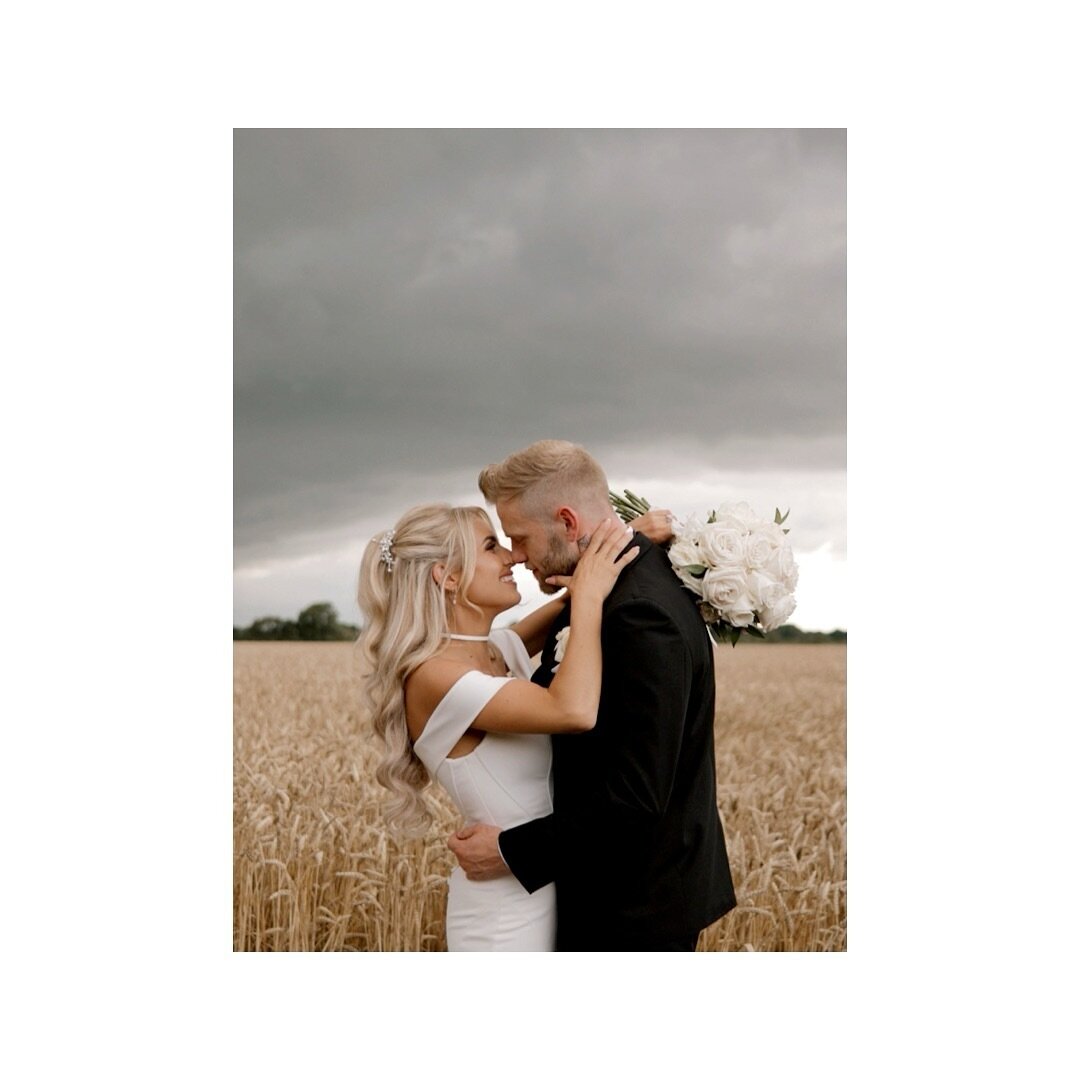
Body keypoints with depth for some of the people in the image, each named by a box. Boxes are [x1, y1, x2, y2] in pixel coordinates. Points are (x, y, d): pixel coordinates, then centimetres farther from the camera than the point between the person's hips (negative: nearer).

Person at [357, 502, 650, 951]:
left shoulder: (501, 649, 3)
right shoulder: (434, 675, -21)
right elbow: (574, 711, -33)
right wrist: (588, 594, -22)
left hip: (547, 889, 8)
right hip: (505, 910, -8)